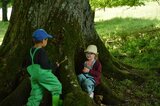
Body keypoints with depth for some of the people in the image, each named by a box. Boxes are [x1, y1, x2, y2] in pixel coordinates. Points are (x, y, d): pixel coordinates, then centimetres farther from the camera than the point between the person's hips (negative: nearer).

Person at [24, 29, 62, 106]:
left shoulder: (31, 50, 12)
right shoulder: (41, 51, -14)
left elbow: (27, 64, 19)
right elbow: (44, 65, -19)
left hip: (33, 75, 9)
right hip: (43, 74, -8)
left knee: (36, 94, 11)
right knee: (57, 86, 4)